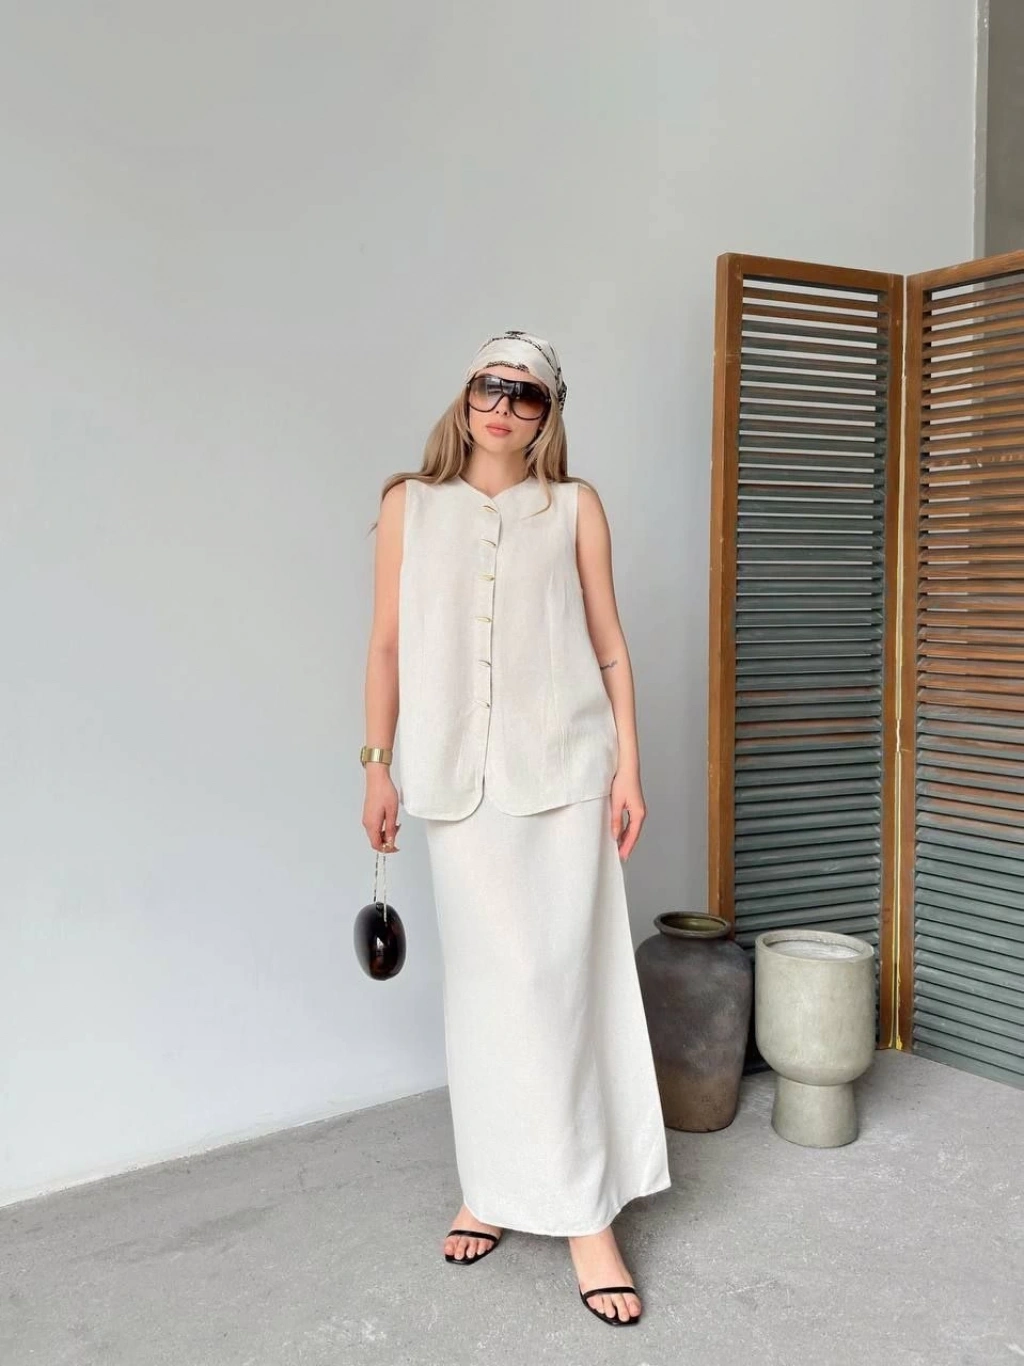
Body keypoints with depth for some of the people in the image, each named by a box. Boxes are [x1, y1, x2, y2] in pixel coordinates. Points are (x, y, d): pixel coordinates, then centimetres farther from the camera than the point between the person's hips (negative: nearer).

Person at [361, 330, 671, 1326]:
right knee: (482, 981, 6)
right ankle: (494, 1187, 22)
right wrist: (378, 765, 3)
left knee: (562, 978, -1)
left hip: (564, 770, -1)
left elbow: (609, 646, 5)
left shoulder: (574, 507, 6)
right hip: (458, 778, 1)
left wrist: (627, 768, 0)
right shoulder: (410, 505, 8)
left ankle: (581, 1211, 9)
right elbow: (387, 645, 8)